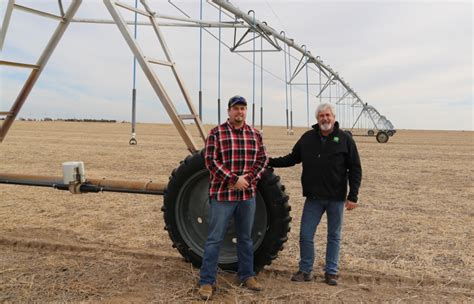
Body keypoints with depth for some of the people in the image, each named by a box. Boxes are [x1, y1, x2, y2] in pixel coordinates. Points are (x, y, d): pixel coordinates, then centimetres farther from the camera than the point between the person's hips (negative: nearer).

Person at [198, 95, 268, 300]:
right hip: (222, 194, -4)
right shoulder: (216, 133, -4)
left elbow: (262, 160, 6)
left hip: (248, 195, 4)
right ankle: (206, 281, 11)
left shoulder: (255, 135, 8)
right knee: (215, 239, 1)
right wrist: (233, 179, -18)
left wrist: (247, 179, -11)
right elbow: (211, 161, -11)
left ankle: (247, 275, 31)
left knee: (246, 237, 16)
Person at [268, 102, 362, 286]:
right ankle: (305, 270, 21)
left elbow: (355, 169, -3)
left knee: (334, 237, 10)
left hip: (336, 198, -2)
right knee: (305, 235, 4)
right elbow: (293, 158, 14)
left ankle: (331, 272, 25)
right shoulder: (307, 138, 4)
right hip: (313, 197, 2)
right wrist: (270, 162, 3)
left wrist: (353, 196, -9)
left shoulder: (345, 139, -4)